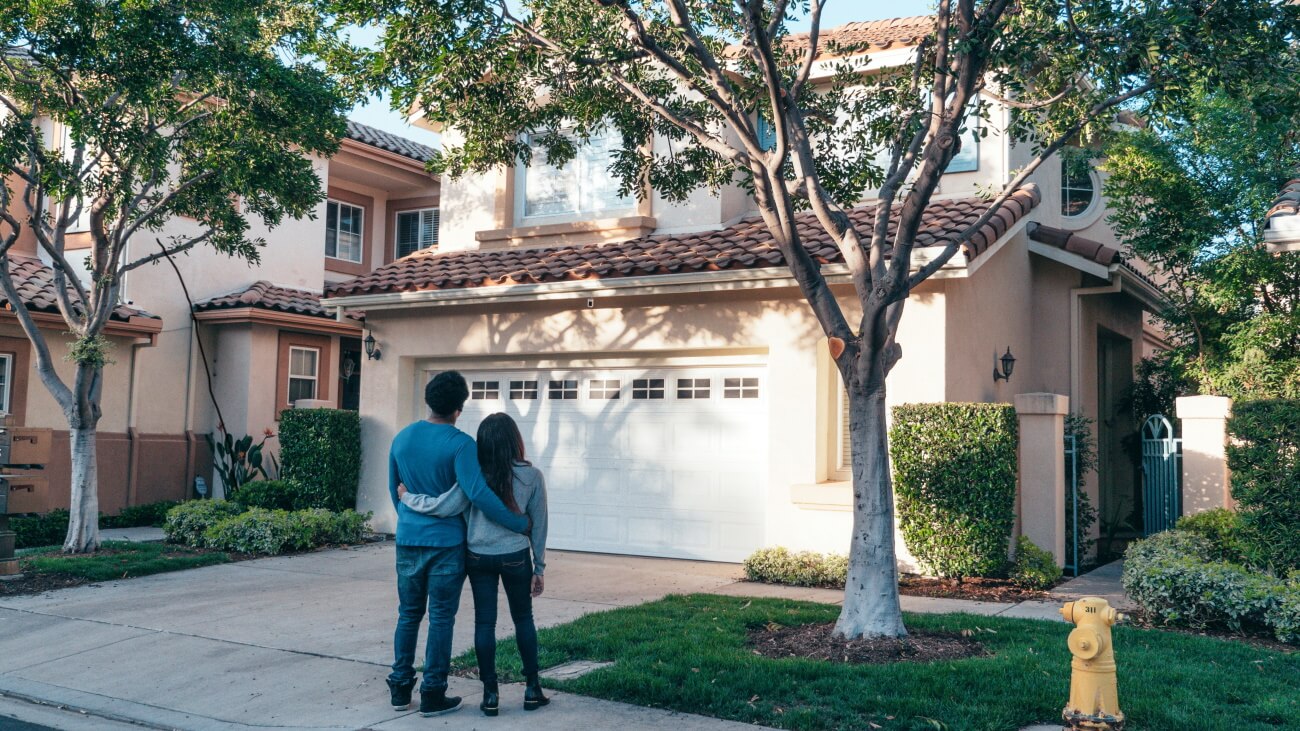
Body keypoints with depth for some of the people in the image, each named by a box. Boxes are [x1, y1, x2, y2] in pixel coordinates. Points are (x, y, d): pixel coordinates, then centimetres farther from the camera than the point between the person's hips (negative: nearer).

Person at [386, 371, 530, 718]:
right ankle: (433, 695, 8)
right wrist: (520, 524, -16)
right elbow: (478, 494, -23)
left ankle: (400, 689, 20)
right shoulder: (460, 444, -15)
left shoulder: (401, 438, 5)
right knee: (441, 619, 3)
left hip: (408, 541, 5)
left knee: (408, 615, 15)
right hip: (446, 543, -5)